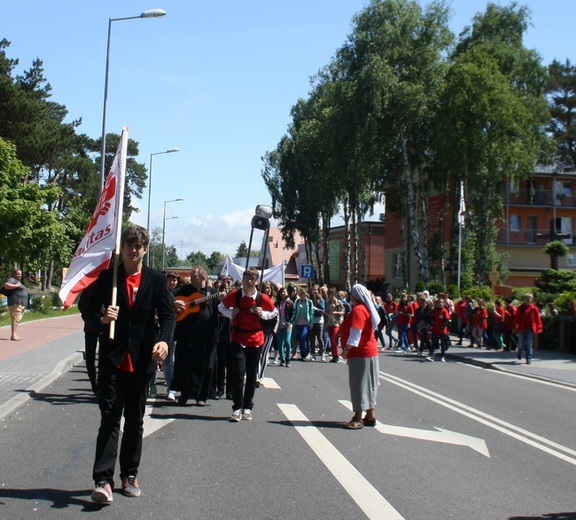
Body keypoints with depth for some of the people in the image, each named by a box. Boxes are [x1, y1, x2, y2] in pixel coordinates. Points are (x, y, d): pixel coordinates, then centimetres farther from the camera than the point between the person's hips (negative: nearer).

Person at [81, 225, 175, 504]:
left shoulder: (156, 280, 4)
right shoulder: (107, 278, 3)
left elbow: (167, 314, -2)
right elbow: (88, 312, 3)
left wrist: (164, 340, -21)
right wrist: (101, 319, -20)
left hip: (142, 360, 1)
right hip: (112, 359, -1)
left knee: (135, 421, 11)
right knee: (109, 419, -4)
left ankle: (129, 475, 23)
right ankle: (103, 480, -4)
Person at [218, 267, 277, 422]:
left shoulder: (263, 298, -6)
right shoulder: (234, 296, -6)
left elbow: (274, 312, 10)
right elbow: (221, 307, 12)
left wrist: (263, 314, -9)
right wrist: (231, 313, -8)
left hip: (256, 340, 1)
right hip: (238, 339, -1)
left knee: (252, 375, 9)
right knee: (238, 373, -9)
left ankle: (248, 407, 21)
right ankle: (237, 408, -2)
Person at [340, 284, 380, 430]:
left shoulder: (358, 310, -15)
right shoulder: (366, 308, 16)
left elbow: (355, 332, -24)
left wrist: (347, 348, -24)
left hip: (360, 353, -10)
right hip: (369, 351, 10)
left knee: (358, 384, -8)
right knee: (368, 384, 13)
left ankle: (358, 418, -7)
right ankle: (370, 416, 18)